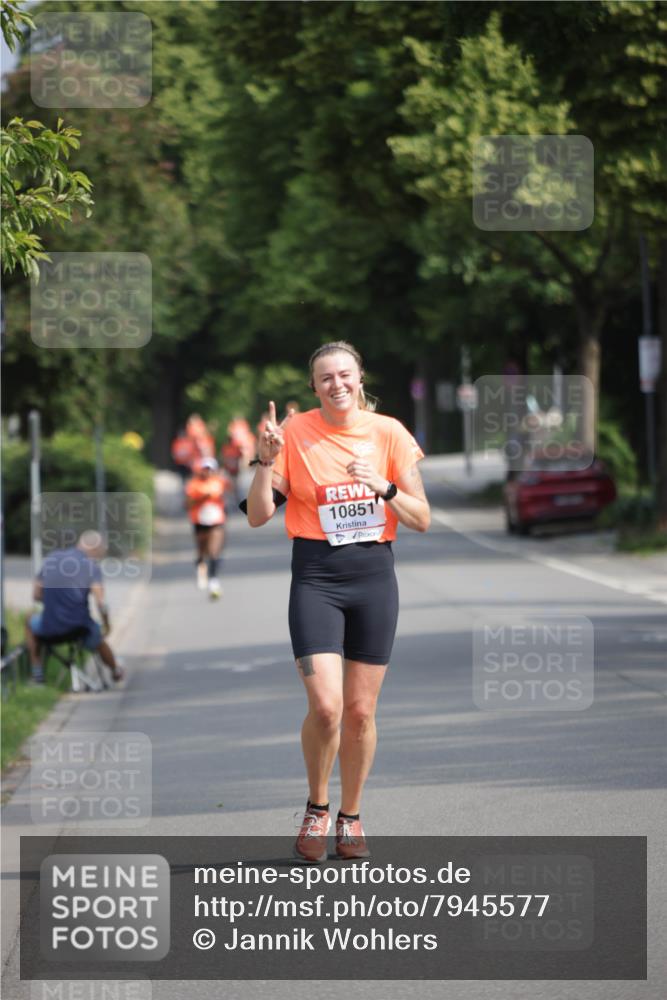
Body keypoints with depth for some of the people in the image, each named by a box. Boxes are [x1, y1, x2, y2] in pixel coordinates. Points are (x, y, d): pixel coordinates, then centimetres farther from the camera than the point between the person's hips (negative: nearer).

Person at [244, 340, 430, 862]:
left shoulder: (389, 432, 2)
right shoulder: (295, 433, -1)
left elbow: (422, 520, 4)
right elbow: (258, 516, -2)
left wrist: (385, 489, -14)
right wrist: (267, 461, -16)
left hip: (374, 574, 2)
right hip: (316, 578, -2)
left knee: (361, 711, 4)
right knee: (325, 706, -14)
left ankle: (351, 816, 22)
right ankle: (316, 810, 9)